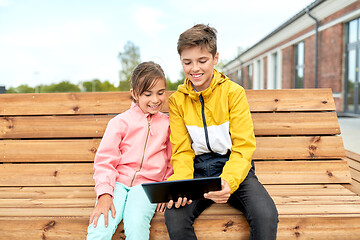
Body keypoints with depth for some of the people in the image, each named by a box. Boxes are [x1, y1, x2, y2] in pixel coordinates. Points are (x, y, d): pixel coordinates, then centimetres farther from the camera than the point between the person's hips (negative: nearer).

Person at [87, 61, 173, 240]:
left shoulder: (167, 123, 13)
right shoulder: (120, 122, 6)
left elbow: (172, 161, 20)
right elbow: (104, 160, 2)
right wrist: (104, 194, -11)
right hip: (117, 182, 0)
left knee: (136, 225, -30)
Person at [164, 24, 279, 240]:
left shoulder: (234, 92, -2)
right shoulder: (177, 100, 5)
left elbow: (243, 147, -6)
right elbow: (182, 151, 4)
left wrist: (228, 181, -25)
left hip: (235, 169, -1)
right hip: (198, 173, 2)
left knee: (266, 216, -29)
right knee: (173, 216, -28)